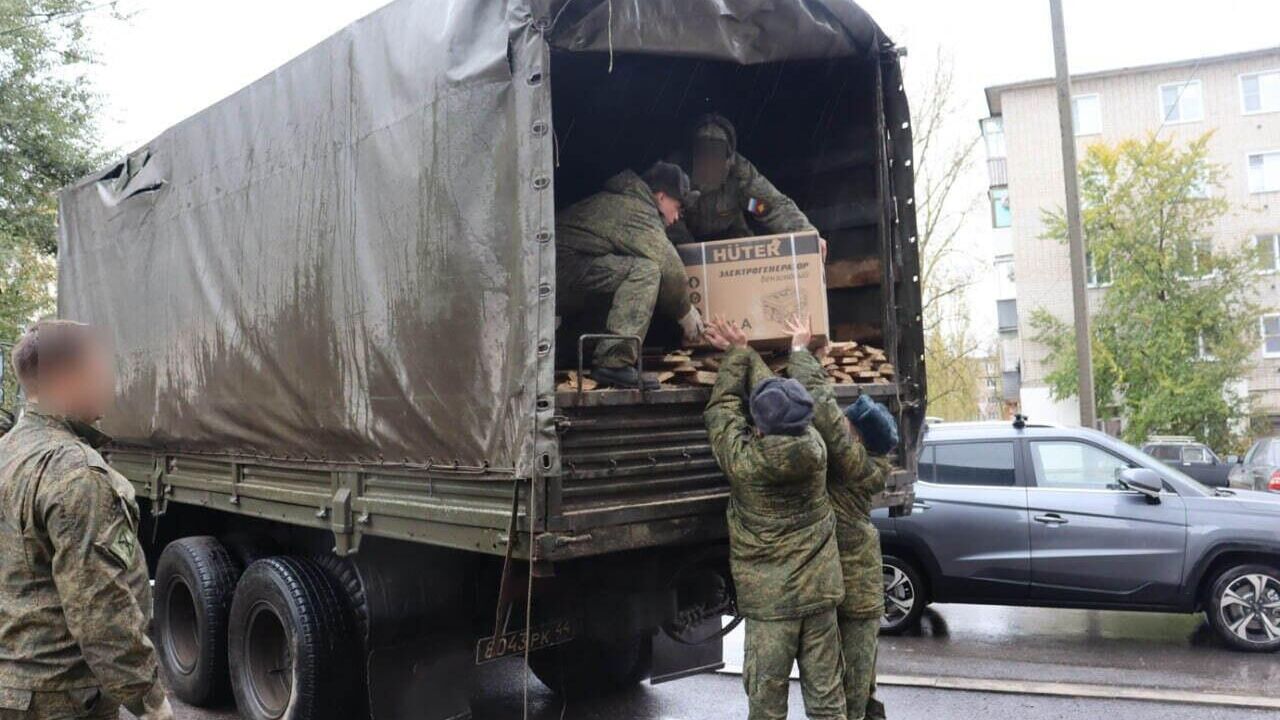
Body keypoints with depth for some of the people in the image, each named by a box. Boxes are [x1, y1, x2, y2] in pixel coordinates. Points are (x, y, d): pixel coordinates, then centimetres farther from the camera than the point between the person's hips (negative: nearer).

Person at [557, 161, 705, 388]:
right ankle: (615, 362, -25)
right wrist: (685, 312, 2)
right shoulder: (637, 209, -9)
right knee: (644, 271, -19)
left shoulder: (616, 200, 24)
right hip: (563, 269, -10)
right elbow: (669, 266, -13)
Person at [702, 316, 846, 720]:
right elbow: (778, 393, 8)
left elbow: (722, 406, 1)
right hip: (819, 594, 4)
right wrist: (745, 352, 19)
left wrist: (736, 353, 13)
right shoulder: (814, 448, -8)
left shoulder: (742, 461, -17)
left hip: (768, 600, -3)